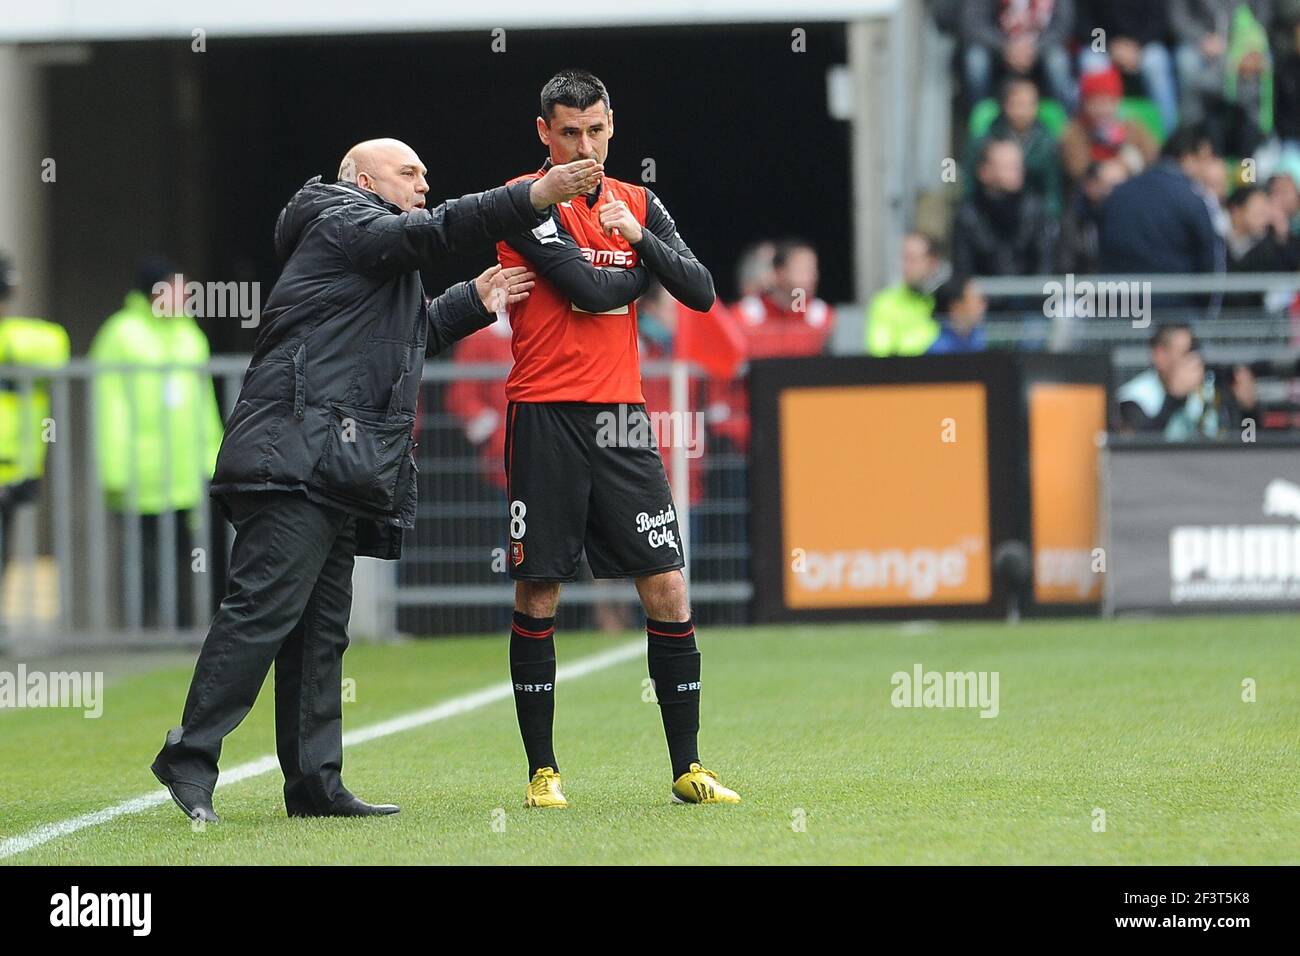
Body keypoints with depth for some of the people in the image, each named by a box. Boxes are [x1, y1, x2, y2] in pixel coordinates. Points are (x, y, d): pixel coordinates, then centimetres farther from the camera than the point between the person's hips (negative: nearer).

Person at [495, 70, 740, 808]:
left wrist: (639, 237, -8)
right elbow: (588, 287, -14)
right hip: (547, 418, -4)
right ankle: (543, 770, 9)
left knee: (668, 588, -1)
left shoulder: (638, 205, 12)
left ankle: (688, 768, 4)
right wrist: (644, 271, 3)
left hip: (622, 419, 4)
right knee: (538, 593, 0)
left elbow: (702, 294, 4)